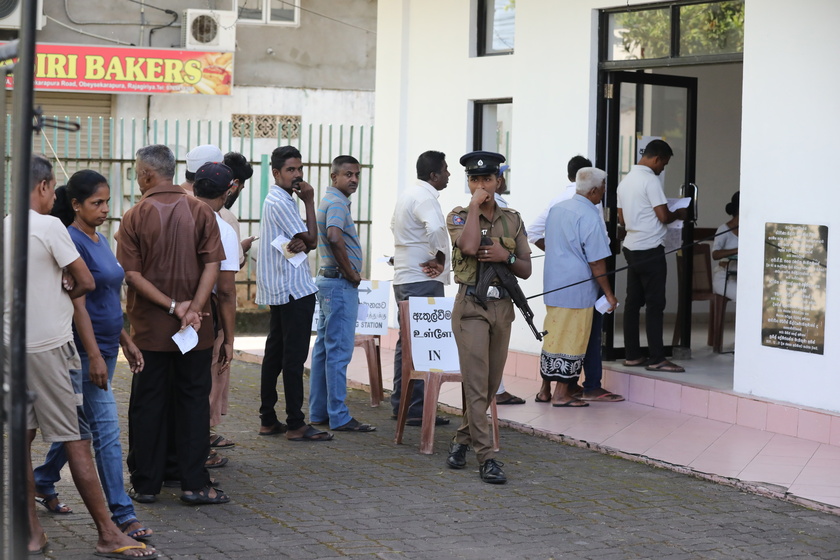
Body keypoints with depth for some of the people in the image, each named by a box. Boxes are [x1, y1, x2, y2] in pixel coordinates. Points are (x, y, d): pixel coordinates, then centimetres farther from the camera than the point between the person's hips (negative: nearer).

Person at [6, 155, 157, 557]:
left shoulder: (4, 228, 9)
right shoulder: (49, 226, -11)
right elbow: (86, 283, -9)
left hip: (12, 343, 8)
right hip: (50, 345, -7)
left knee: (21, 435, 10)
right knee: (76, 440, -5)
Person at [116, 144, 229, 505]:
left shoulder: (135, 217, -5)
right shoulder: (200, 212, -1)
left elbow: (132, 274, -10)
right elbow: (212, 264, -10)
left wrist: (172, 306, -11)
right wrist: (193, 308, -13)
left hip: (149, 327, -1)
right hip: (196, 329, 1)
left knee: (148, 404, 7)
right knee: (193, 401, 7)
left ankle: (146, 484, 12)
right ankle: (194, 484, 5)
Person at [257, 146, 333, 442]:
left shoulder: (277, 200, 18)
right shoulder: (280, 202, -13)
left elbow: (309, 241, 10)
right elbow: (312, 238, -11)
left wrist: (301, 244, -14)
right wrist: (309, 201, -3)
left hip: (279, 291, 11)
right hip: (293, 289, -11)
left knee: (275, 354, 11)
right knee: (294, 356, -9)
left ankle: (268, 420, 15)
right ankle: (296, 424, -7)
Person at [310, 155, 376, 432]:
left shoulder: (329, 201, 17)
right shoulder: (337, 203, -15)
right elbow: (335, 237, -33)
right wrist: (350, 273, -20)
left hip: (328, 281, 11)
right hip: (341, 284, -11)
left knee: (324, 348, 12)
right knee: (339, 350, -9)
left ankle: (319, 412, 17)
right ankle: (339, 417, -8)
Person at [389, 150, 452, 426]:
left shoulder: (408, 194, 17)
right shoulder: (425, 197, -16)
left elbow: (395, 225, 31)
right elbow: (435, 229, -35)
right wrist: (439, 258, -20)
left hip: (404, 277, 11)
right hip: (422, 280, -11)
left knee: (407, 341, 16)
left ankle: (400, 403, 21)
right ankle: (416, 409, -8)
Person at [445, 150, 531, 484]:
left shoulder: (512, 220, 10)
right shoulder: (458, 217, 0)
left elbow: (526, 270, 9)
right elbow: (469, 246, -22)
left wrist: (506, 256, -11)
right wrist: (475, 205, -13)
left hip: (502, 307, 4)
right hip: (471, 307, -4)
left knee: (490, 386, 11)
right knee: (476, 385, -11)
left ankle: (462, 440, 31)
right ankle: (487, 458, -11)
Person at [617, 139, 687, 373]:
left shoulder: (626, 180, 14)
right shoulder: (650, 180, -14)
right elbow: (664, 216, -16)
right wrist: (679, 214, 3)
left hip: (631, 247, 9)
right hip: (650, 250, -9)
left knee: (633, 302, 9)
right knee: (655, 304, -6)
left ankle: (632, 355, 11)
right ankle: (656, 359, -6)